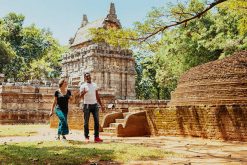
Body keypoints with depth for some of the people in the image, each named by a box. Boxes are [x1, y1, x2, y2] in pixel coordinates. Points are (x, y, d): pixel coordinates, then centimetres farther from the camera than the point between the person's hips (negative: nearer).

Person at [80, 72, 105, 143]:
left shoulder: (94, 85, 11)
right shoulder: (83, 86, -2)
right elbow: (81, 96, -15)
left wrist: (101, 105, 12)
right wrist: (83, 93, -38)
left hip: (95, 105, 4)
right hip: (87, 105, -4)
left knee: (96, 121, 0)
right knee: (86, 122, 1)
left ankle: (96, 137, 4)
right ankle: (86, 137, 9)